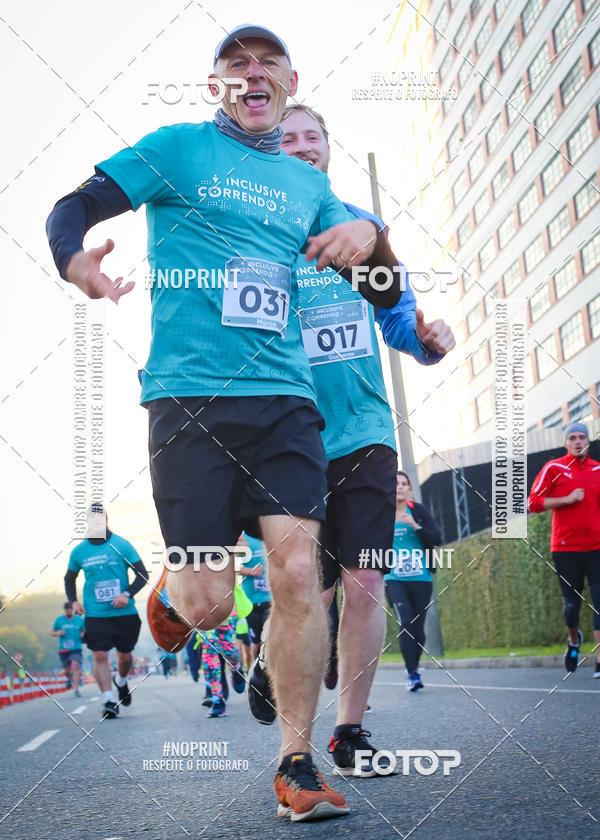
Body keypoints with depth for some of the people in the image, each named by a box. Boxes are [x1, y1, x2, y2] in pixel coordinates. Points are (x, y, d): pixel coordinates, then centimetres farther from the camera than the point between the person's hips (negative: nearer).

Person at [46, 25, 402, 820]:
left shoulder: (308, 184, 19)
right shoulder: (178, 148, 8)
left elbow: (383, 294, 21)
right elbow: (72, 210, 4)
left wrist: (371, 237, -3)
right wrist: (76, 260, -21)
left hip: (284, 397, 3)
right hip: (190, 394, -3)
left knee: (298, 573, -10)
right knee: (209, 603, -6)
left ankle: (296, 765, 4)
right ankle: (169, 592, 33)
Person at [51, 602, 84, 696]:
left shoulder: (80, 620, 4)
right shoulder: (59, 620, 4)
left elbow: (84, 631, 15)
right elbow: (52, 632, 12)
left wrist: (83, 635, -8)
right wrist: (58, 633, -10)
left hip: (76, 648, -1)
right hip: (63, 649, 1)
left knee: (76, 665, -22)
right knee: (67, 671, 4)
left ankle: (76, 689, -22)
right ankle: (70, 678, 41)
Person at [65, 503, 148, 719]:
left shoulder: (121, 545, -4)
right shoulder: (79, 551, 3)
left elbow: (142, 574, 0)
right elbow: (69, 579, 20)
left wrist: (127, 594, -15)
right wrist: (74, 601, 4)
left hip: (124, 613, 0)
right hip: (95, 614, 0)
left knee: (125, 655, 9)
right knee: (100, 655, -10)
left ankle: (121, 683, 40)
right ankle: (109, 701, -3)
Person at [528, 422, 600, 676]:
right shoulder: (553, 468, 0)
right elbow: (533, 503, -4)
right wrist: (567, 499, -12)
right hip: (566, 548, -2)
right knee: (572, 603, 5)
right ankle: (574, 640, 36)